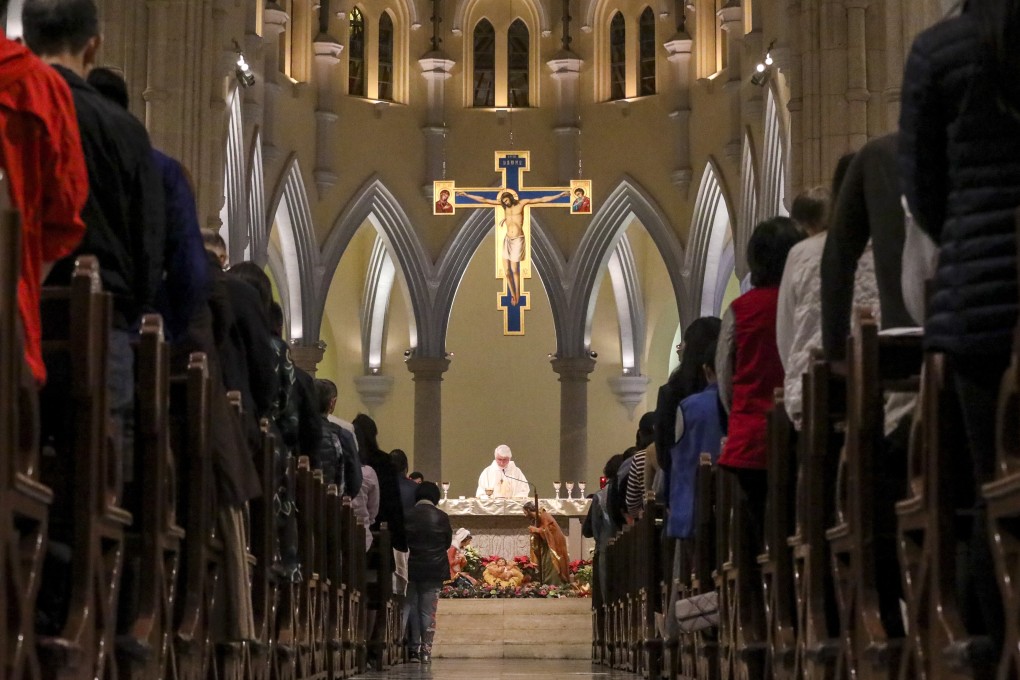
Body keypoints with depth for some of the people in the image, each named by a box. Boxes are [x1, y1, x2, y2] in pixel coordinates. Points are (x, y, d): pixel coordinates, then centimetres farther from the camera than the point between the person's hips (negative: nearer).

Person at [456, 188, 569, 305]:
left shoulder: (521, 203, -2)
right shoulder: (503, 204, 6)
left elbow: (542, 199, -5)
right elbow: (483, 200, 6)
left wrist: (560, 194, -10)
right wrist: (466, 195, 4)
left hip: (518, 240, -4)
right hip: (507, 240, 4)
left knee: (514, 270, -4)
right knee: (506, 270, 0)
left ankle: (517, 295, 12)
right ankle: (512, 295, 17)